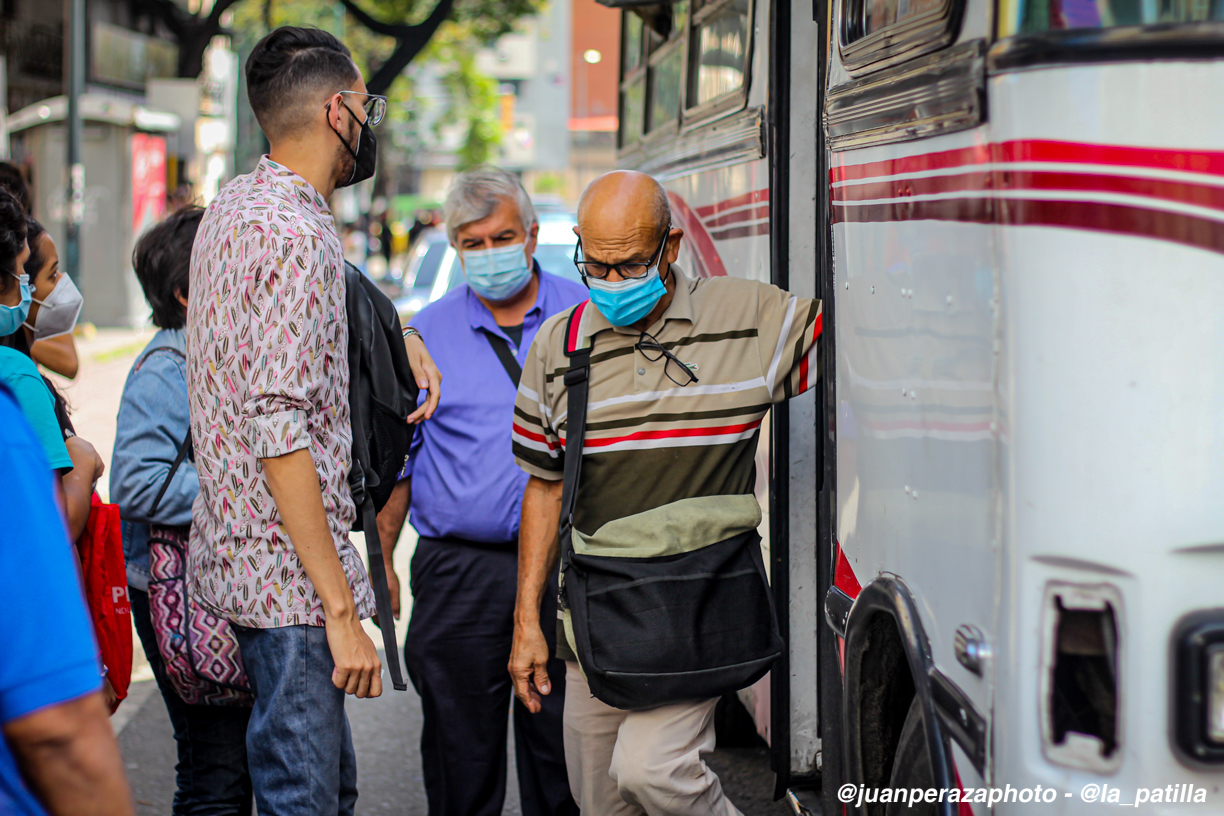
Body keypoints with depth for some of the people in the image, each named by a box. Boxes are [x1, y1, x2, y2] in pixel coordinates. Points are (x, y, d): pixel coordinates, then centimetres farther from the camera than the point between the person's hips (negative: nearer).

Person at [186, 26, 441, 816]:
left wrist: (394, 332, 20)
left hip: (234, 545, 10)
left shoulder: (235, 206, 12)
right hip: (288, 569, -10)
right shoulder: (295, 235, -18)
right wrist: (341, 612, -24)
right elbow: (280, 436, -24)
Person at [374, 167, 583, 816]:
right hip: (458, 573, 1)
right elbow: (398, 458, 11)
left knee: (560, 747, 5)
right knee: (460, 755, 5)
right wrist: (381, 560, 6)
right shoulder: (428, 332, 7)